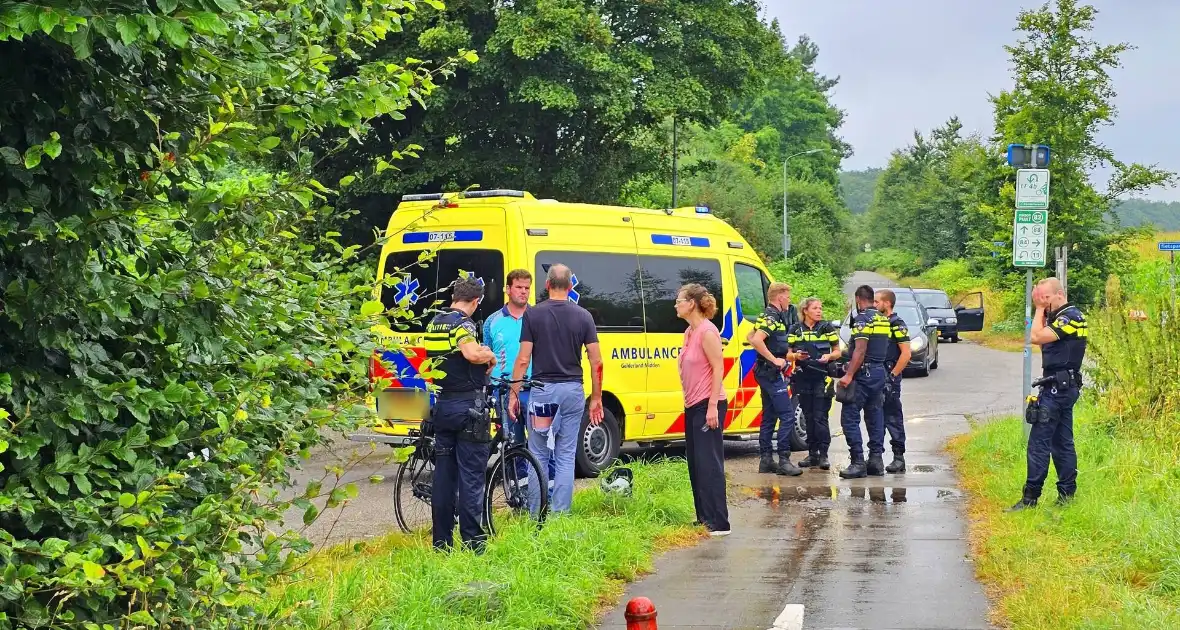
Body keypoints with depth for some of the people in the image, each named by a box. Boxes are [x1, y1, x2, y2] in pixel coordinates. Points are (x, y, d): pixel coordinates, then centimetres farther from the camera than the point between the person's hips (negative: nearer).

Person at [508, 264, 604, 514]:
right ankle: (560, 513, 4)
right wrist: (596, 398, 8)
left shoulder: (533, 315, -4)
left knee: (538, 456, 7)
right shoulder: (583, 316, 1)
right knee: (566, 456, 6)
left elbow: (523, 359, -7)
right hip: (572, 390, 1)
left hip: (542, 389, -1)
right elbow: (596, 361, -1)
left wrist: (513, 393, 1)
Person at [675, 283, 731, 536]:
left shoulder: (707, 332, -14)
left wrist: (712, 406, -21)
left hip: (707, 405, -10)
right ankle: (704, 517, 19)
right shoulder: (689, 332, 13)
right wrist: (688, 402, 16)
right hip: (693, 406, 10)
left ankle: (718, 522, -10)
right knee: (695, 463, 12)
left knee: (709, 464, -10)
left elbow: (718, 369, -17)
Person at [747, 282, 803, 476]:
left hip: (766, 372, 11)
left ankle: (766, 460, 15)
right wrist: (774, 359, -23)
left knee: (769, 417, 12)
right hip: (772, 372, -11)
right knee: (787, 415, -12)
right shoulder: (772, 317, -15)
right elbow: (756, 340, -29)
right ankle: (784, 460, -14)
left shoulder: (770, 316, 16)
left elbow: (751, 337, 24)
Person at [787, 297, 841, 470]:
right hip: (803, 378, 3)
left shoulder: (827, 328, 4)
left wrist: (829, 356, -13)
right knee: (809, 417, 7)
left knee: (820, 417, -8)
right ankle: (812, 453, 14)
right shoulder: (795, 330, 8)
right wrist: (796, 355, -10)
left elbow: (837, 352, 8)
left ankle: (823, 454, -5)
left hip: (822, 377, -3)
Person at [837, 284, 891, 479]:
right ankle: (876, 460, 12)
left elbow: (860, 349, -21)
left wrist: (849, 375, -23)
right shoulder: (883, 320, 14)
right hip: (880, 372, 9)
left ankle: (858, 462, -12)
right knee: (875, 417, 12)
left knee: (850, 417, -6)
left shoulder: (863, 319, -12)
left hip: (864, 373, -9)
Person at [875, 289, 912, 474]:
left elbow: (906, 353, -15)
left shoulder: (897, 325, -9)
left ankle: (899, 457, -4)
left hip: (889, 378, -8)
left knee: (893, 418, -6)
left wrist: (893, 376, -16)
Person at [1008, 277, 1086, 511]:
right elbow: (1041, 338, 13)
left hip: (1058, 387, -11)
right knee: (1062, 442, 11)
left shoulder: (1070, 316, -15)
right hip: (1064, 387, 11)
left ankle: (1031, 497, -9)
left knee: (1039, 441, -10)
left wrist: (1040, 310, -11)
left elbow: (1037, 337, -23)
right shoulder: (1059, 316, 17)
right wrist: (1042, 311, 6)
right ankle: (1067, 494, 14)